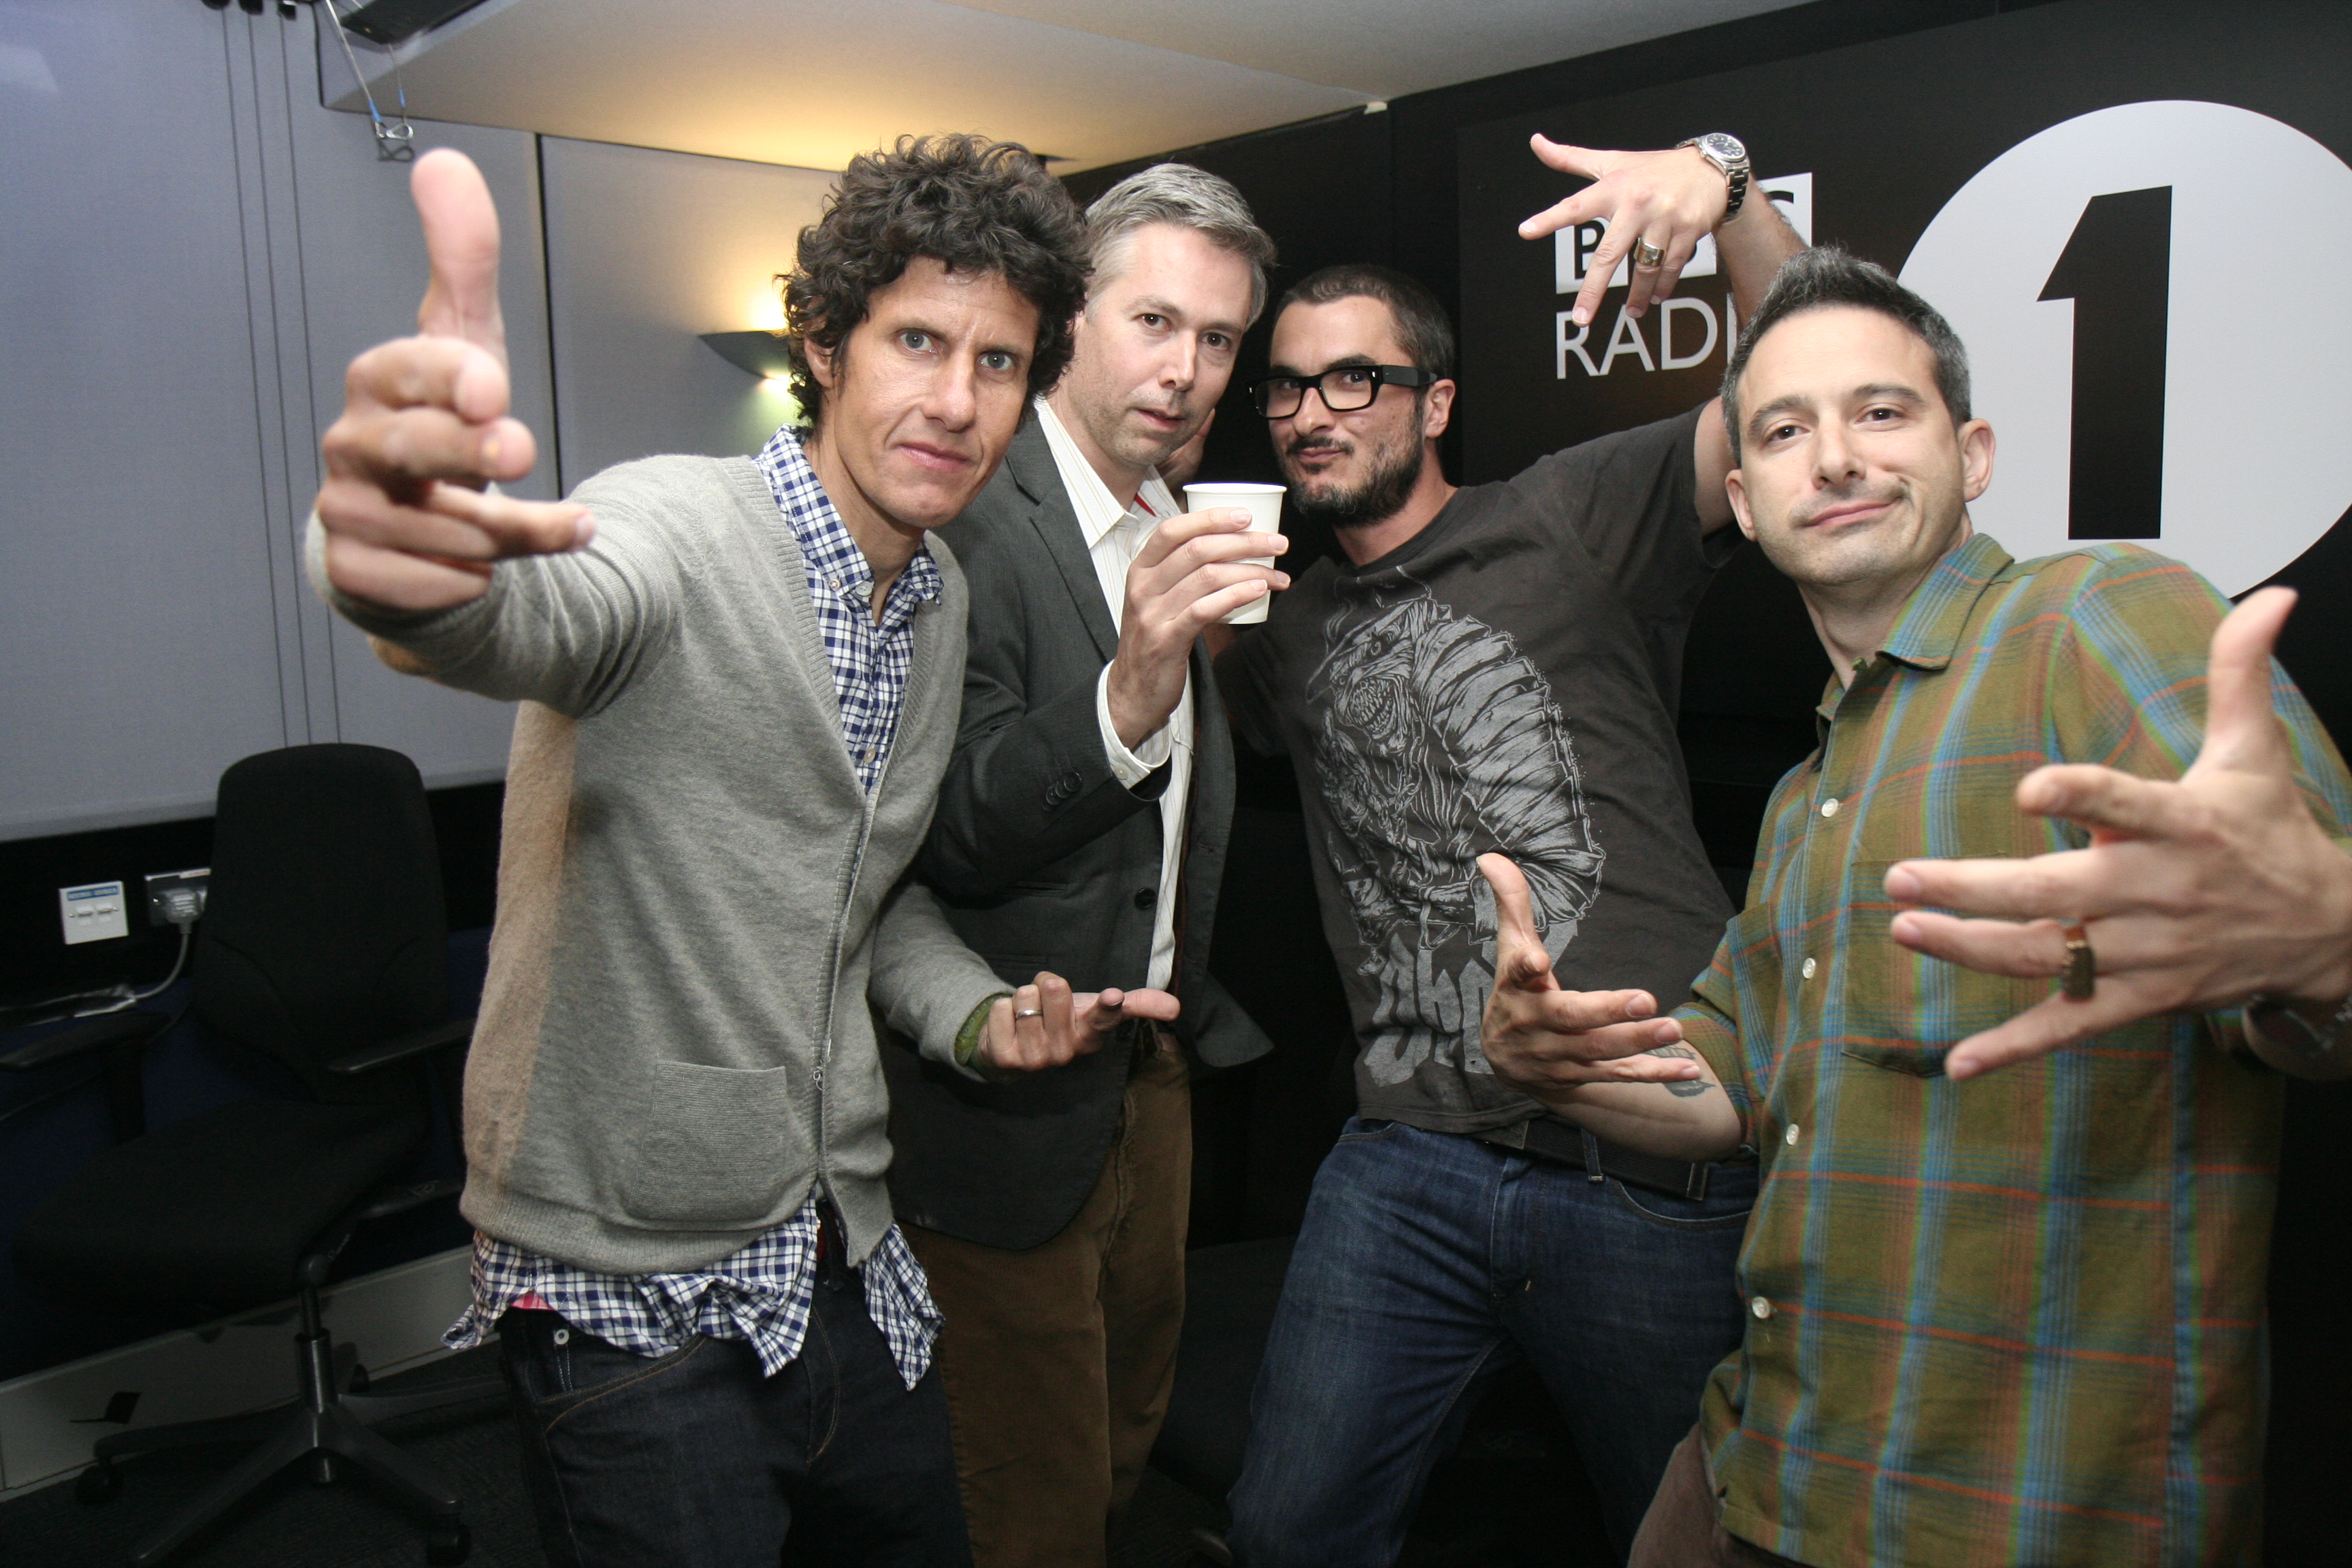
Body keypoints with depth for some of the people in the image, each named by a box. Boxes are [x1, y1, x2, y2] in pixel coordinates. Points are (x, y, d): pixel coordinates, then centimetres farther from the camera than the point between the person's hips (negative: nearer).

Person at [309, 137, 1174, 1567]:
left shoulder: (946, 601, 6)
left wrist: (977, 1010, 0)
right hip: (633, 1299, -7)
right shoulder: (682, 528, -18)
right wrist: (423, 563, -65)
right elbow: (545, 618, -43)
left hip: (845, 1265, 7)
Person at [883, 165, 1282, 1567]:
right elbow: (947, 839, -27)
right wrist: (1128, 693, -40)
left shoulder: (1182, 534, 6)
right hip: (1020, 1098, -8)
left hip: (1155, 1068, 8)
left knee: (1128, 1441, 26)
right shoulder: (971, 523, -19)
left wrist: (1189, 1003, 8)